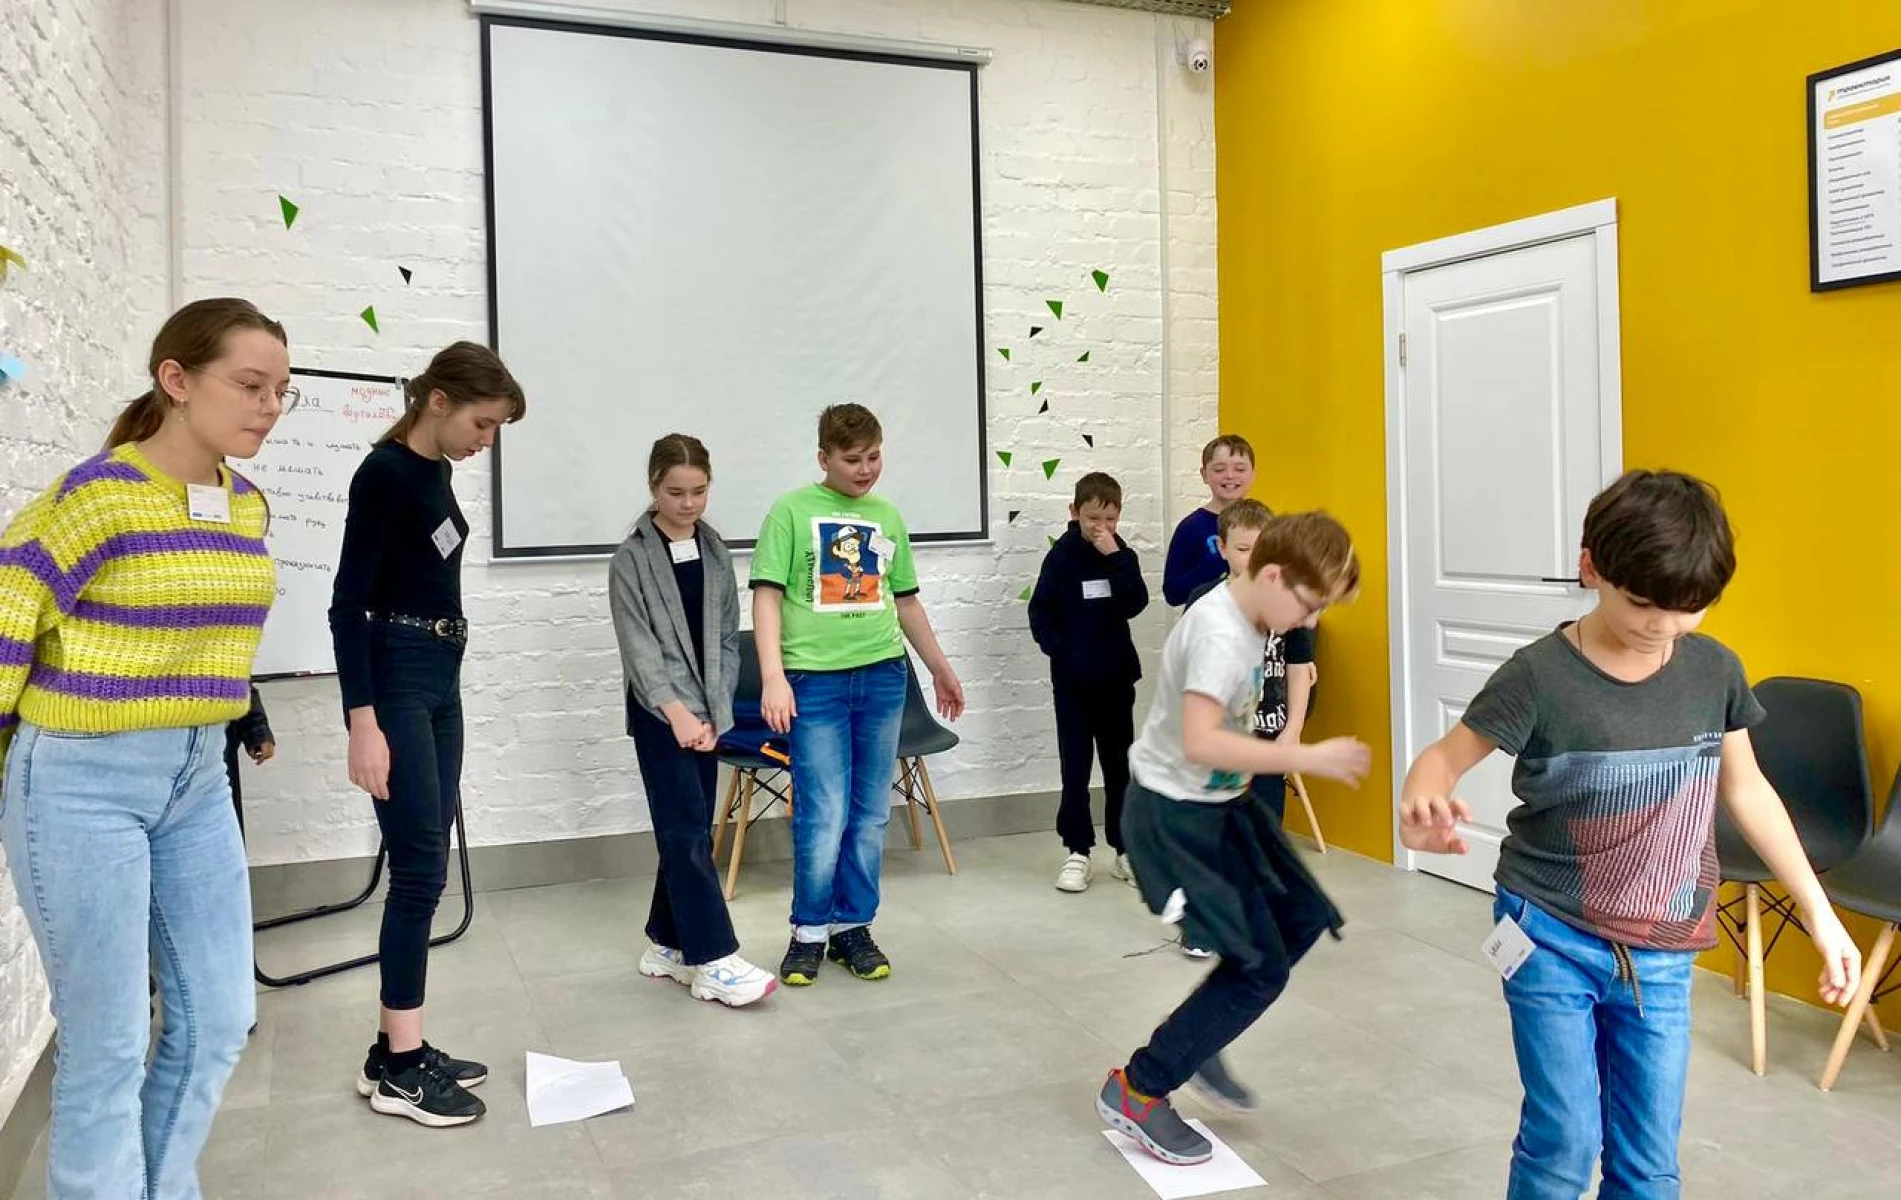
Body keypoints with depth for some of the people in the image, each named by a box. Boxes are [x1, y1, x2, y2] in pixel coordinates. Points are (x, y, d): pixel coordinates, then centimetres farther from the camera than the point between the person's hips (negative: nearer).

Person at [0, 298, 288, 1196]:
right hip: (81, 785, -7)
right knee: (107, 1050, 2)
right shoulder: (99, 492, -17)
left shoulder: (249, 508, 5)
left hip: (197, 781, 7)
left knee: (219, 1021, 12)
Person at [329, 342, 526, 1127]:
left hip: (440, 680, 9)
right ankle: (398, 1067, 3)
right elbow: (349, 604, -17)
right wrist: (362, 723, -22)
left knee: (425, 868, 10)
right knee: (420, 868, -7)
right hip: (395, 681, -9)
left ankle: (400, 1049, 18)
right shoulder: (385, 473, -14)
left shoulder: (435, 474, 13)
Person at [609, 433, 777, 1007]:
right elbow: (638, 644, -13)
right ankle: (714, 962, -8)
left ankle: (668, 945, 21)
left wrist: (713, 712, -1)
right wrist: (675, 711, -25)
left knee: (688, 834, 10)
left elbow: (727, 638, 10)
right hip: (661, 715, -5)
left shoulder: (715, 551, 10)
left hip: (706, 712, 5)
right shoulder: (632, 558, -5)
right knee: (688, 835, -8)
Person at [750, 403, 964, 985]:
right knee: (823, 816, -4)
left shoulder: (888, 516, 13)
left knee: (870, 816, 8)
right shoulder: (791, 511, -1)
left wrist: (941, 669, 26)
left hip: (883, 676, 4)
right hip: (816, 679, -4)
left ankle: (853, 926, 21)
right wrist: (774, 678, -15)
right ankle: (809, 931, 14)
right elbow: (767, 596, -5)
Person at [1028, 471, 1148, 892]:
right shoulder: (1061, 556, -5)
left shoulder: (1122, 555, 1)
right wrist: (1059, 650, -15)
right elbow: (1040, 612, -4)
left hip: (1117, 676, 2)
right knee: (1075, 766, 1)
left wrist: (1114, 557, -18)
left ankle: (1125, 849, 18)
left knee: (1120, 764, 9)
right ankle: (1078, 852, 9)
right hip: (1072, 679, -2)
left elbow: (1134, 605, -12)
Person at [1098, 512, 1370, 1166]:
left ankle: (1195, 1044, 27)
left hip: (1221, 801, 10)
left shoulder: (1247, 618, 4)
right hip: (1174, 815, -10)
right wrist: (1306, 757, -33)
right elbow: (1199, 742, -36)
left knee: (1303, 917, 14)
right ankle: (1135, 1090, 8)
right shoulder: (1219, 632, -26)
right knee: (1261, 969, -6)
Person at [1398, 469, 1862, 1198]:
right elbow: (1445, 757, -11)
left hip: (1661, 957, 4)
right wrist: (1420, 803, -35)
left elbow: (1745, 789, 10)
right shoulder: (1540, 677, -16)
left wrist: (1819, 912, 12)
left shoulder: (1715, 671, -3)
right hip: (1553, 939, -4)